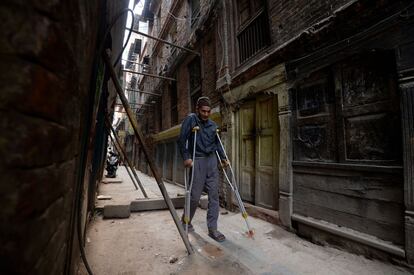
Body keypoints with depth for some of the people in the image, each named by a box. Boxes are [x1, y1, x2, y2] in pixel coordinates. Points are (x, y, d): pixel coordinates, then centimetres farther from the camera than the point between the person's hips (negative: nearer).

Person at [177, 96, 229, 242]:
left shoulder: (212, 124, 13)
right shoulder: (190, 119, -3)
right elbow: (182, 139, -9)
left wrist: (223, 158, 13)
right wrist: (186, 157, -16)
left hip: (212, 161, 5)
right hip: (197, 161, -5)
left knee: (214, 195, 5)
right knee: (195, 196, 1)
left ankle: (212, 229, 17)